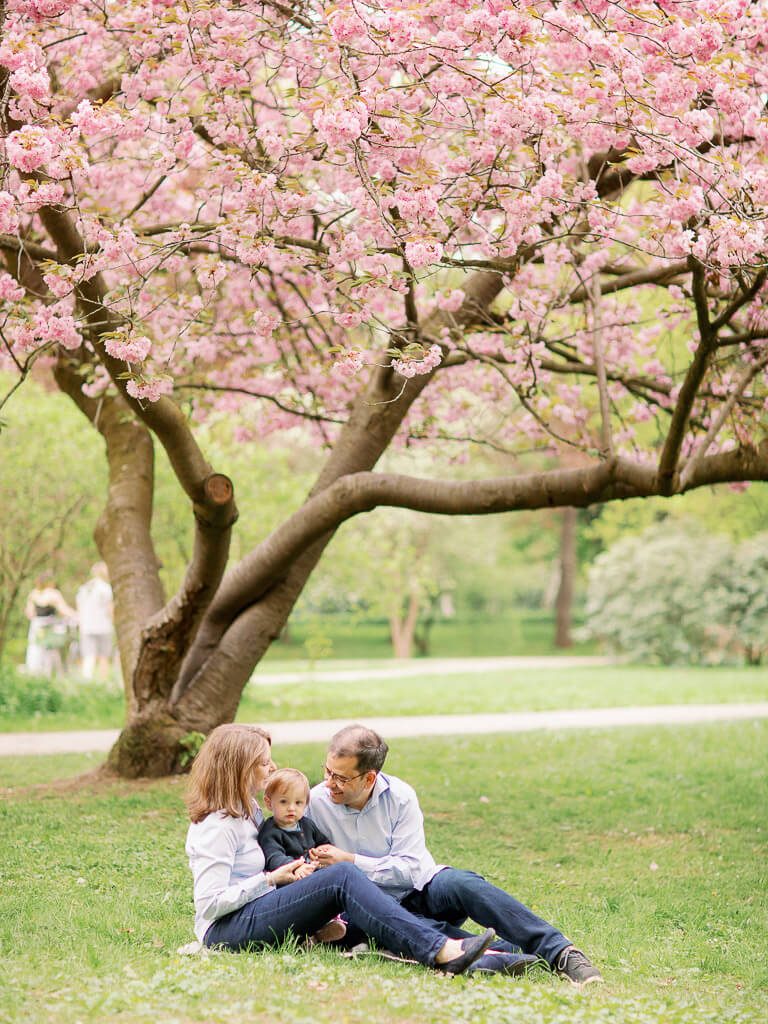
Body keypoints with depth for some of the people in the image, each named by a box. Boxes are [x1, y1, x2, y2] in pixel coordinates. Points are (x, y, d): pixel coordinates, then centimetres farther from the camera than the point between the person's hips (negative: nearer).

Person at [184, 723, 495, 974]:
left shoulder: (248, 811, 20)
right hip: (226, 930, -10)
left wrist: (293, 872, 2)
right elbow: (209, 904, -19)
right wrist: (272, 879, -12)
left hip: (254, 916, 10)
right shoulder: (216, 826, -11)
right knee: (341, 877, -25)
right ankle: (439, 952, -38)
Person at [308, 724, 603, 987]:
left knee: (459, 882, -34)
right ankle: (500, 958, -53)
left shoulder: (399, 796, -7)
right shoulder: (315, 803, -5)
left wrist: (350, 861, -19)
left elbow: (409, 869, -10)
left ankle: (559, 951, -42)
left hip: (422, 886, 1)